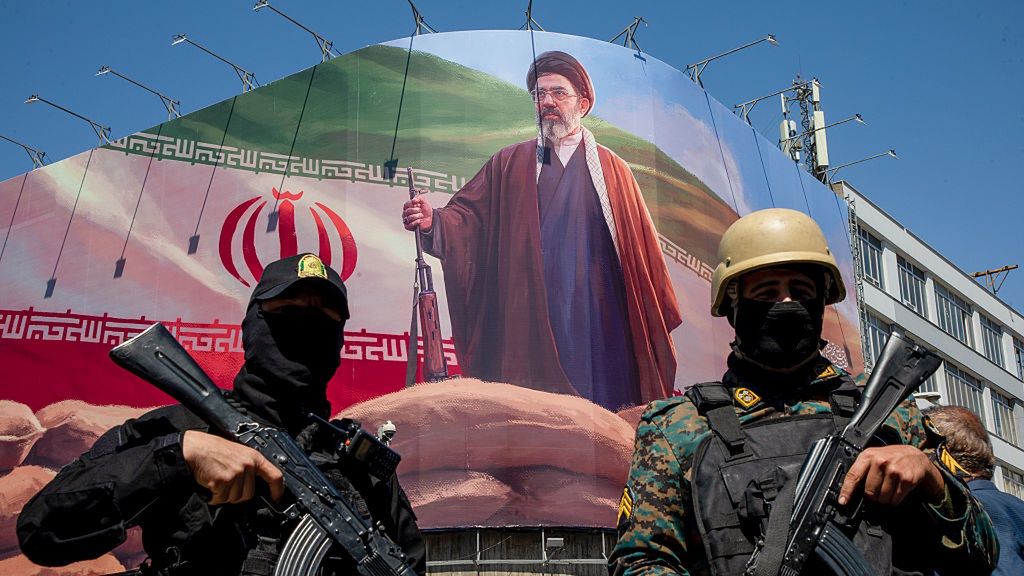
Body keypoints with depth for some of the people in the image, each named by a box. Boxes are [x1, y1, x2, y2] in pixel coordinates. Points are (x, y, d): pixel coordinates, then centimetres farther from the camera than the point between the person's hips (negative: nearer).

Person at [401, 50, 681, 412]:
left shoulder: (612, 170, 10)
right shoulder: (508, 165, 13)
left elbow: (640, 249, 9)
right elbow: (467, 216, 3)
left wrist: (658, 323, 8)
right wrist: (432, 222, -20)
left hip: (597, 327, 0)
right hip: (527, 324, 0)